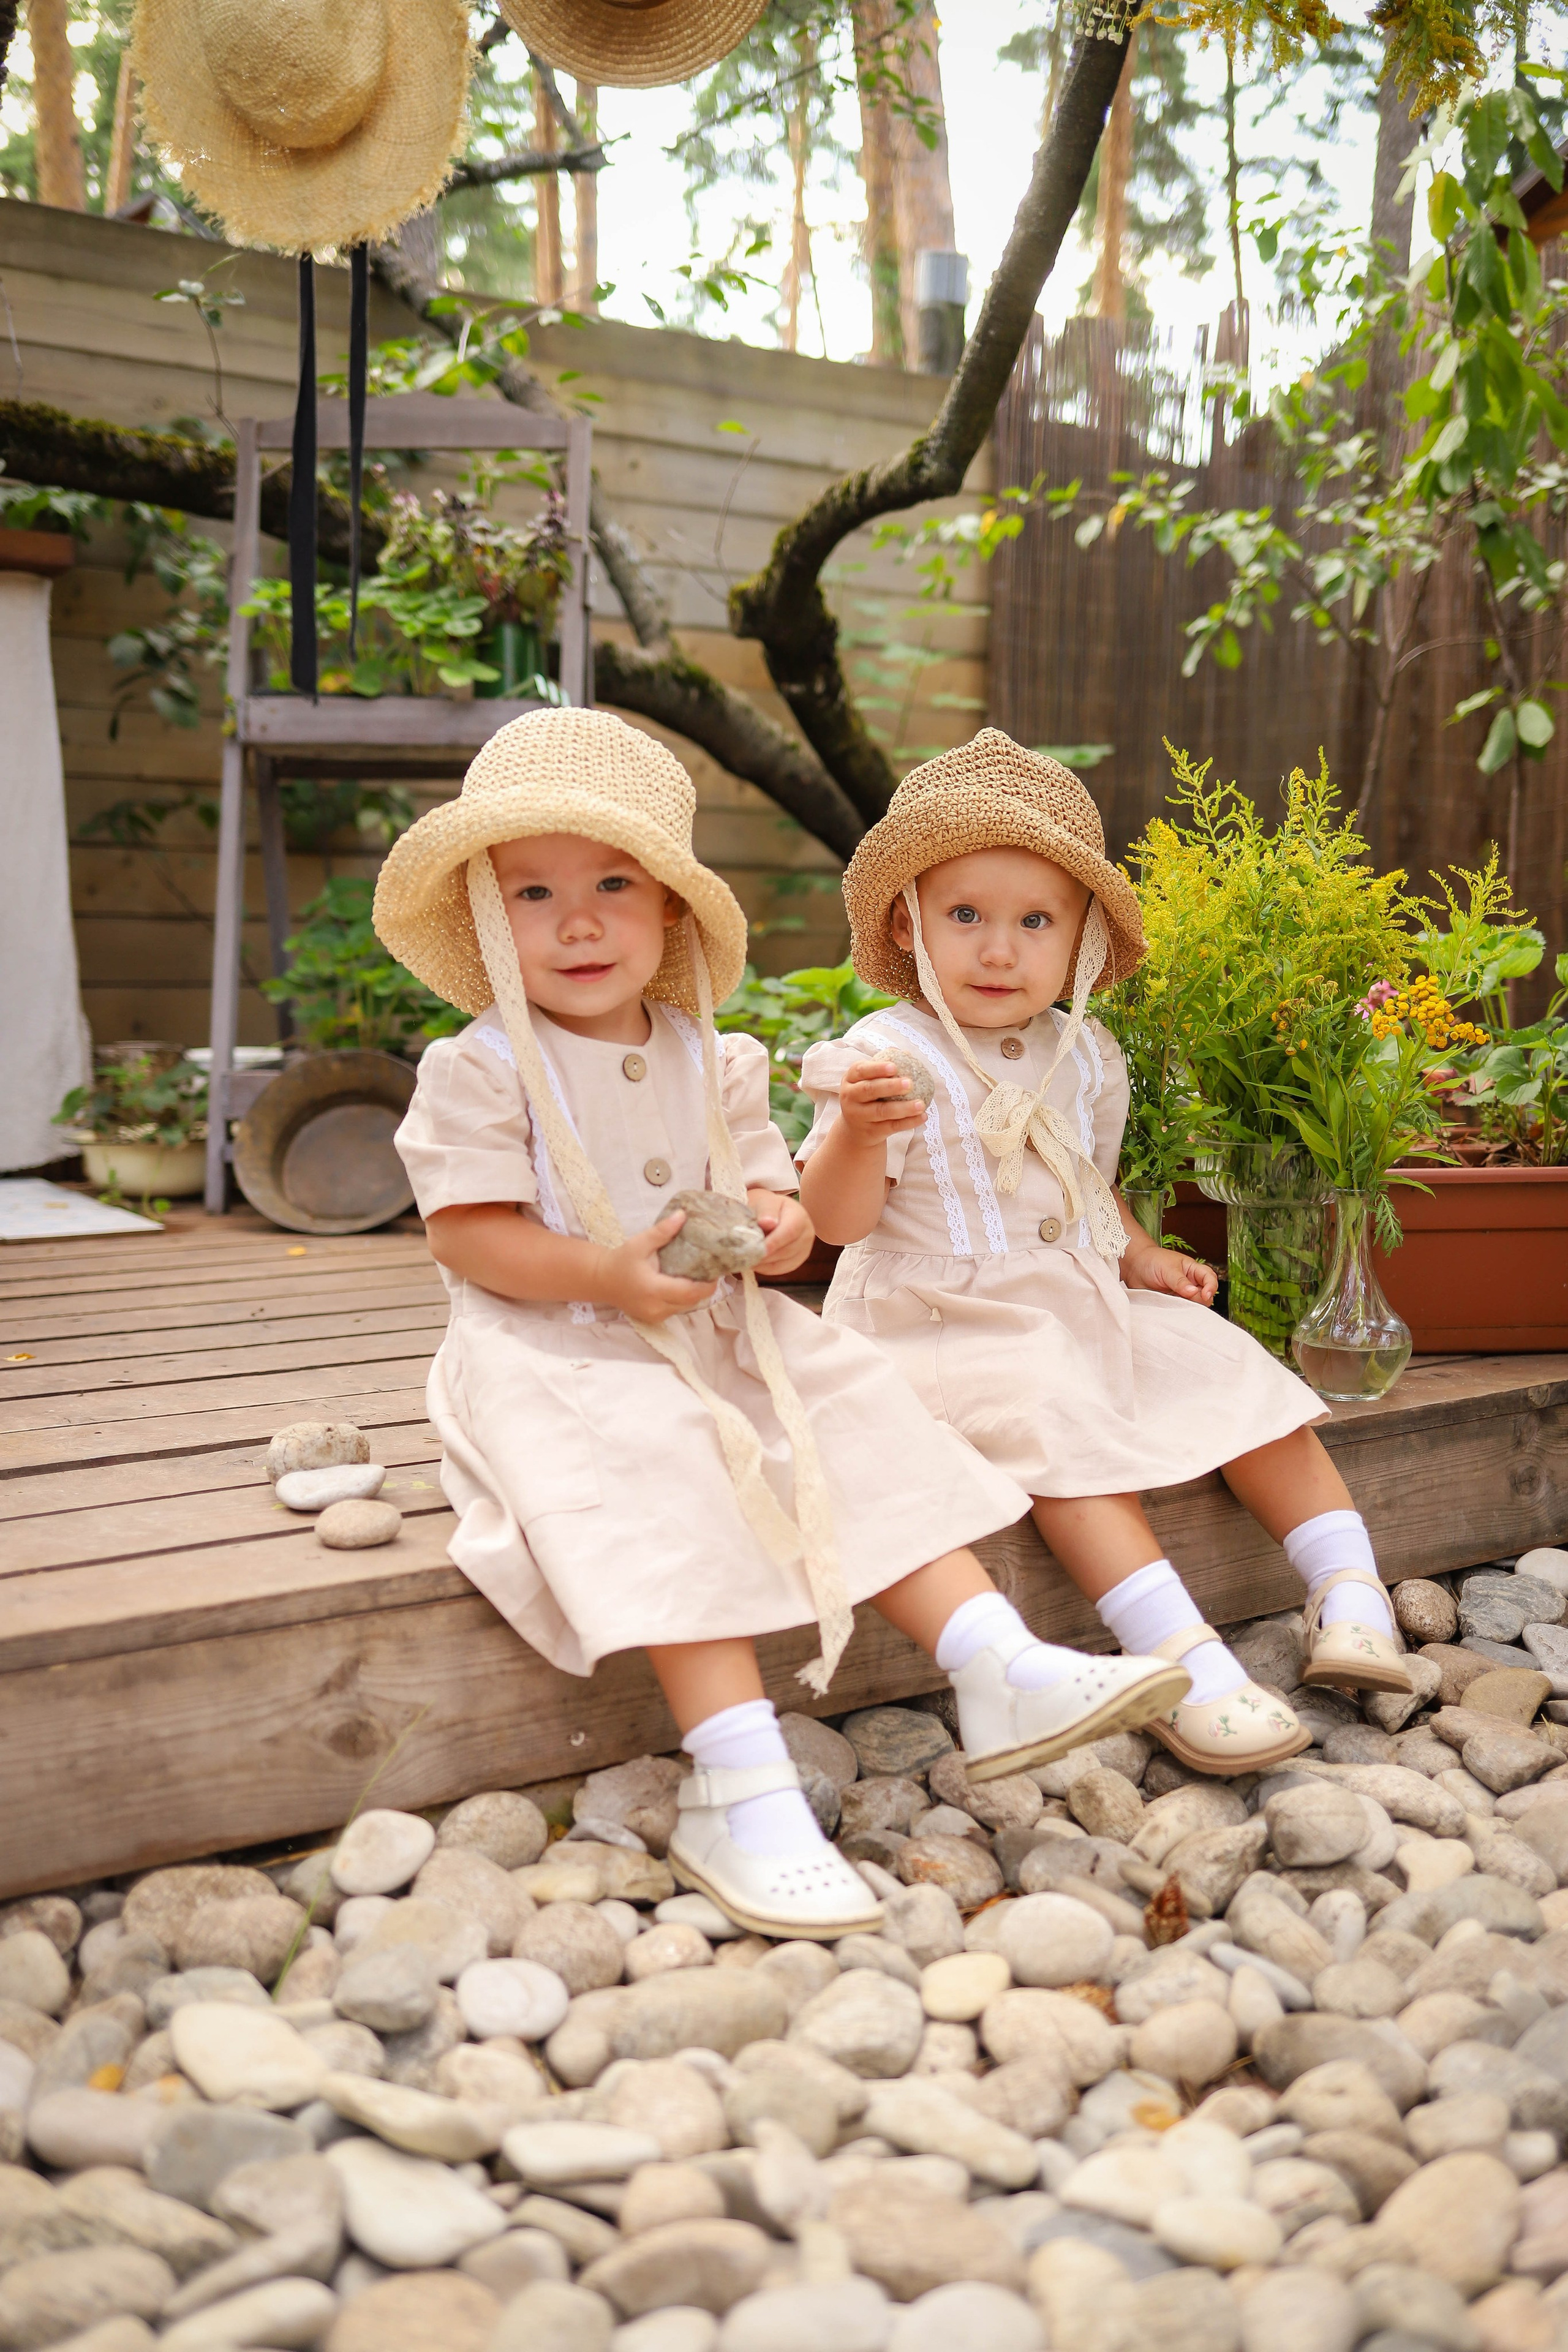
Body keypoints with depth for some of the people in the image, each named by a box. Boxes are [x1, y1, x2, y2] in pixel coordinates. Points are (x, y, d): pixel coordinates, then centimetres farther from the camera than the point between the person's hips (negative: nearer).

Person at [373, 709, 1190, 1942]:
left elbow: (757, 1174, 15)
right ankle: (740, 1785, -35)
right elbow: (468, 1236, -11)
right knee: (661, 1481, -30)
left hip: (719, 1334, 6)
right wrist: (608, 1274, -24)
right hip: (560, 1353, -6)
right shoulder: (479, 1069, -6)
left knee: (859, 1421, -9)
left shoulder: (712, 1061, 11)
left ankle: (997, 1666, -12)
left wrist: (779, 1219, -11)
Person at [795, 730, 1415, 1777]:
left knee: (1240, 1375, -3)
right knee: (1059, 1423, -30)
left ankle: (1350, 1597, 1)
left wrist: (1139, 1254, 7)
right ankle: (1183, 1660, -34)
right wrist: (857, 1131, -36)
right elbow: (839, 1217, -17)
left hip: (1089, 1305, 7)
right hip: (952, 1325, -6)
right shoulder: (886, 1057, -11)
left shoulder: (1083, 1057, 9)